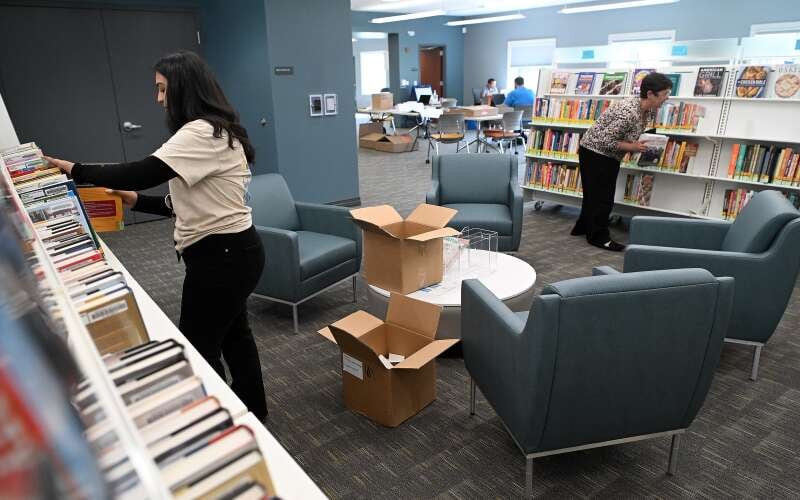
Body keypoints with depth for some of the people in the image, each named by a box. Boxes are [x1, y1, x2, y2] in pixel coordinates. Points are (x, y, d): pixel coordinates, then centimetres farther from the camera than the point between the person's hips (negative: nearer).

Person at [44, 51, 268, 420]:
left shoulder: (202, 133, -20)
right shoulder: (212, 132, 14)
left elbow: (141, 173, -26)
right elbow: (190, 203, 16)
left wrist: (75, 170, -12)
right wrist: (137, 201, 7)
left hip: (221, 255, -11)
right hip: (229, 251, 11)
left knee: (196, 348, 2)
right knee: (231, 332, 22)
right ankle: (251, 412, 40)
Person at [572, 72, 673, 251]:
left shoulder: (650, 110, -3)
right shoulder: (628, 112, -31)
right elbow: (605, 140, -27)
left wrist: (639, 144, -4)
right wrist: (632, 147, -22)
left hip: (610, 156, 9)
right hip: (595, 152, -9)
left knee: (594, 193, 18)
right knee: (601, 196, -1)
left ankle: (583, 227, 32)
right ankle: (599, 236, 10)